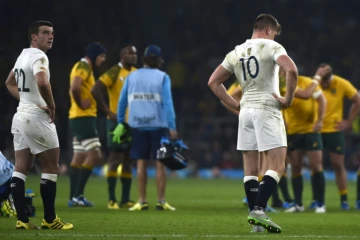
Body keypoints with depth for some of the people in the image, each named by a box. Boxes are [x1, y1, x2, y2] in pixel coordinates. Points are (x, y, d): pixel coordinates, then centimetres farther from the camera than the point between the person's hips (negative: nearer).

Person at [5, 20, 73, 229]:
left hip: (21, 116, 9)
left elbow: (10, 83, 29)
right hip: (36, 117, -9)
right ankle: (49, 219, 1)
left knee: (21, 169, 5)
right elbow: (42, 82, -33)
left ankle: (22, 220, 3)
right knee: (51, 167, 0)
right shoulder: (38, 56, -14)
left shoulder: (23, 55, 15)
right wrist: (52, 106, -18)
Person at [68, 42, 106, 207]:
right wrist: (81, 104, -16)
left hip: (79, 118, 10)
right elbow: (75, 87, -29)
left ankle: (74, 197, 11)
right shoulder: (84, 67, -13)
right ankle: (78, 195, -12)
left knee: (79, 157, 10)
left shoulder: (84, 67, 19)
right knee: (94, 155, -11)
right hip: (84, 117, -10)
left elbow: (75, 88, 25)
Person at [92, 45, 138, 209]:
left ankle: (126, 200, 14)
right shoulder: (114, 73, -10)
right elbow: (95, 91, -18)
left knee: (128, 161, 9)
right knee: (115, 159, -6)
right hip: (118, 122, -7)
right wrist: (108, 112, -17)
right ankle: (112, 200, -3)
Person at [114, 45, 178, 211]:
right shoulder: (162, 77, -2)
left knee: (141, 163, 6)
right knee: (160, 163, 2)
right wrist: (172, 127, -10)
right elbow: (167, 103, -8)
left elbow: (122, 102, 9)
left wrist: (120, 123, 16)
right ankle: (161, 201, -1)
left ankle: (142, 201, 6)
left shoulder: (131, 77, 8)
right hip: (158, 125, -3)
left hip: (137, 125, 3)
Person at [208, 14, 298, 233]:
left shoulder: (236, 53, 15)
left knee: (251, 170, 7)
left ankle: (256, 217, 5)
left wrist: (236, 105, 15)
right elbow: (291, 70, -20)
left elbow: (213, 82, 16)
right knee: (277, 167, -7)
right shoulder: (271, 47, -3)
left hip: (246, 110, 6)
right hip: (267, 109, -6)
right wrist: (288, 99, -9)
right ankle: (258, 210, -22)